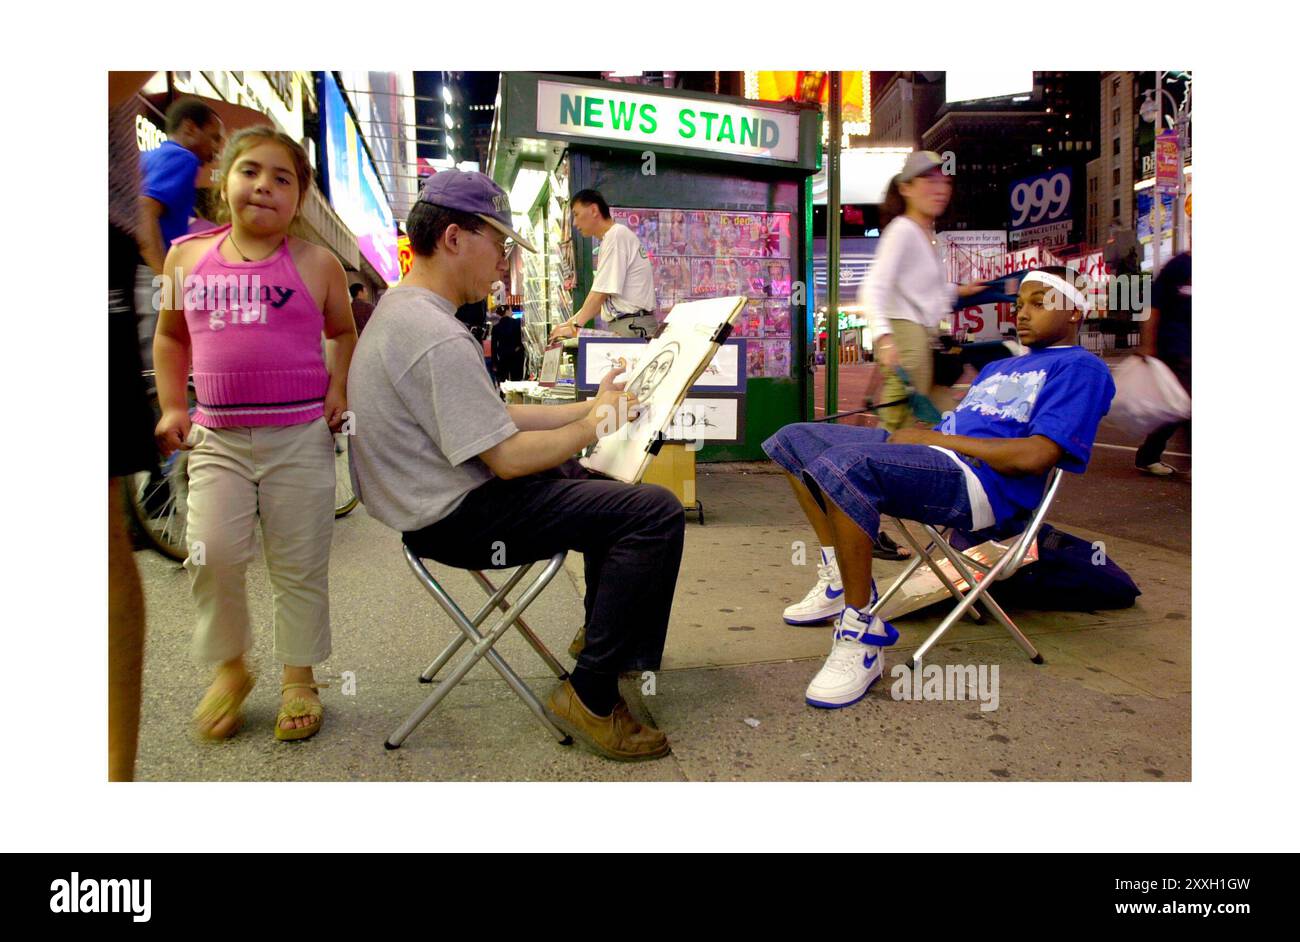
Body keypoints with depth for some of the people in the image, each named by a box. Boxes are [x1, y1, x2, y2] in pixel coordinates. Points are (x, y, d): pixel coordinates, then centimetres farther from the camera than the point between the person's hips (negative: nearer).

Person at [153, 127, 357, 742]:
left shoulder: (315, 264, 0)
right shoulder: (188, 257, 6)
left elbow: (343, 333, 15)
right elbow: (170, 335, 19)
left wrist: (339, 388, 1)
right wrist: (171, 406, 10)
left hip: (300, 438, -2)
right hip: (217, 438, 2)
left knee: (299, 564, 6)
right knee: (211, 555, -7)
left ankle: (299, 678, 24)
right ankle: (229, 667, 18)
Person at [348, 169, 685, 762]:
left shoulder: (402, 308, 11)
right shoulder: (437, 338, -24)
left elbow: (491, 419, 13)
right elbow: (507, 457, -23)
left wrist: (586, 408, 9)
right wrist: (595, 425, -9)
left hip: (444, 492, 11)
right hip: (455, 518, -11)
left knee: (609, 487, 24)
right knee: (655, 512, -18)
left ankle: (600, 632, 34)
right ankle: (590, 697, -8)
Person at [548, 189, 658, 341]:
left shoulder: (616, 235, -9)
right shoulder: (613, 236, 20)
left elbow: (601, 292, -12)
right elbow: (601, 294, 21)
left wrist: (575, 327, -6)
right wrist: (571, 322, 17)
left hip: (632, 326, -8)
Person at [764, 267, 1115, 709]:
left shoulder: (1080, 367, 2)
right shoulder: (998, 367, 31)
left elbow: (1035, 456, -13)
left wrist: (935, 437, -10)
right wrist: (913, 433, 1)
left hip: (980, 482, -10)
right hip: (930, 453, 10)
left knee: (842, 465, -36)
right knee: (794, 440, 7)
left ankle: (862, 636, -26)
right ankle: (839, 578, 5)